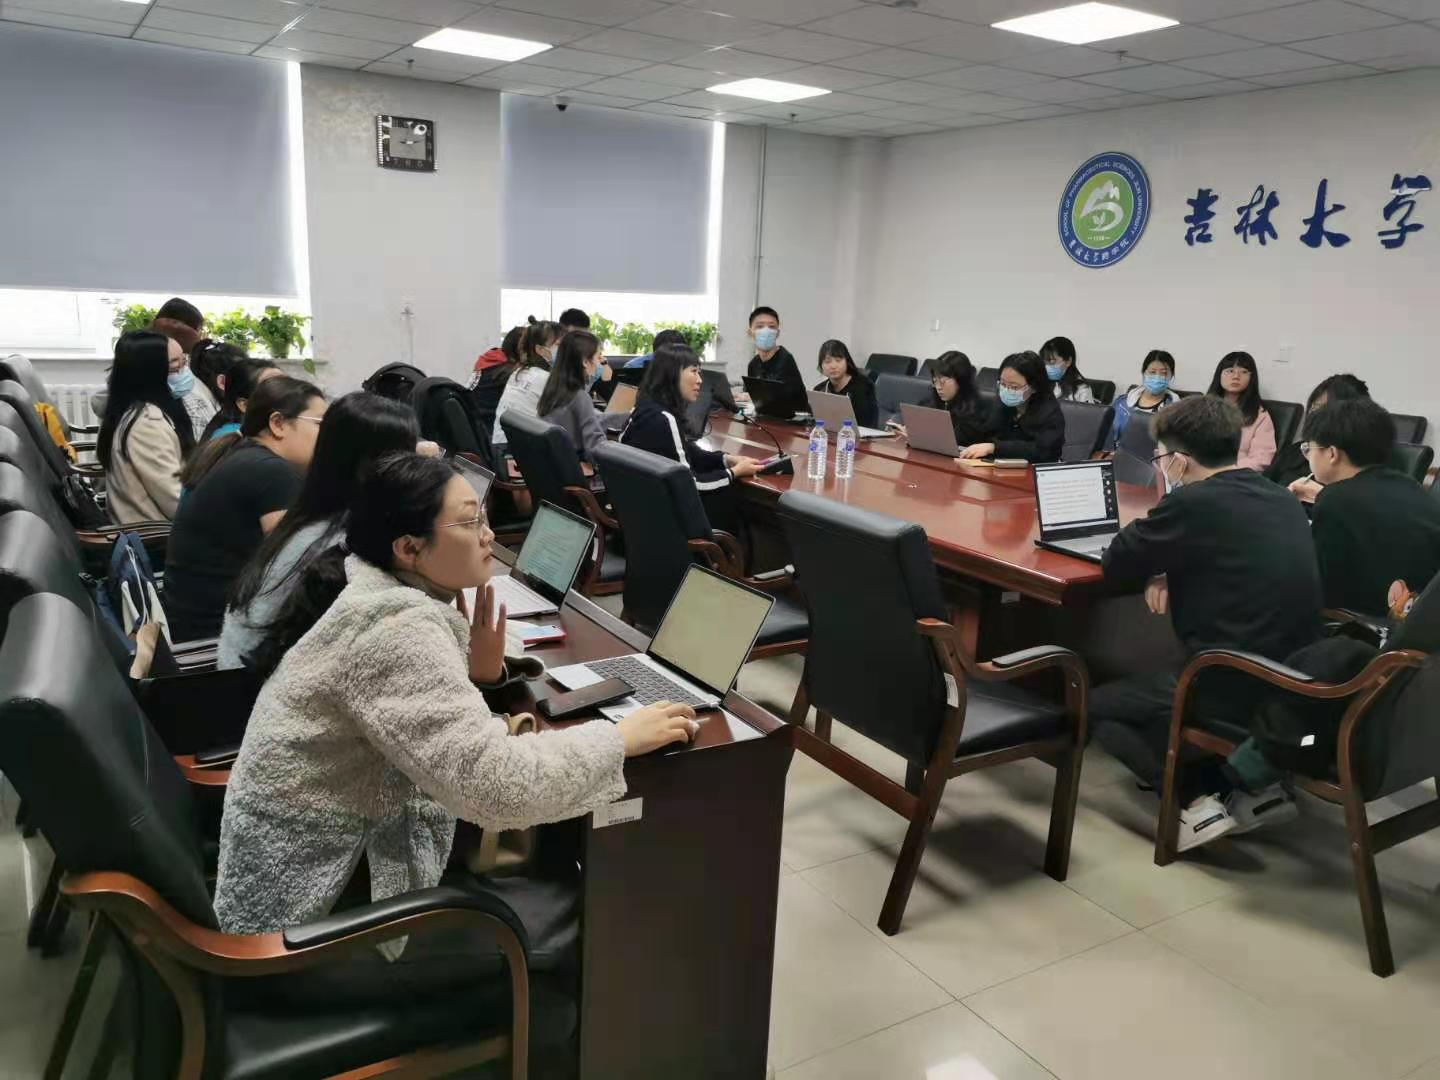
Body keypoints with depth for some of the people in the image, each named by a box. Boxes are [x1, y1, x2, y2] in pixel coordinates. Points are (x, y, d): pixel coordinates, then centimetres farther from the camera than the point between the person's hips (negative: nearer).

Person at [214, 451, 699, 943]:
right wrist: (623, 737, -24)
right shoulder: (399, 629, -28)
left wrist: (476, 676, -10)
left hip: (325, 853, 8)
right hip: (309, 907, -8)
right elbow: (494, 786, -35)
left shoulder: (376, 590, 1)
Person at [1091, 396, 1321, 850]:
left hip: (1234, 689, -8)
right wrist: (1167, 571, 7)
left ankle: (1198, 801, -1)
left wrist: (1155, 563, 15)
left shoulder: (1191, 503, -17)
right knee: (1153, 677, 31)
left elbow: (1115, 567, -5)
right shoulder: (1280, 498, 8)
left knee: (1096, 704, 15)